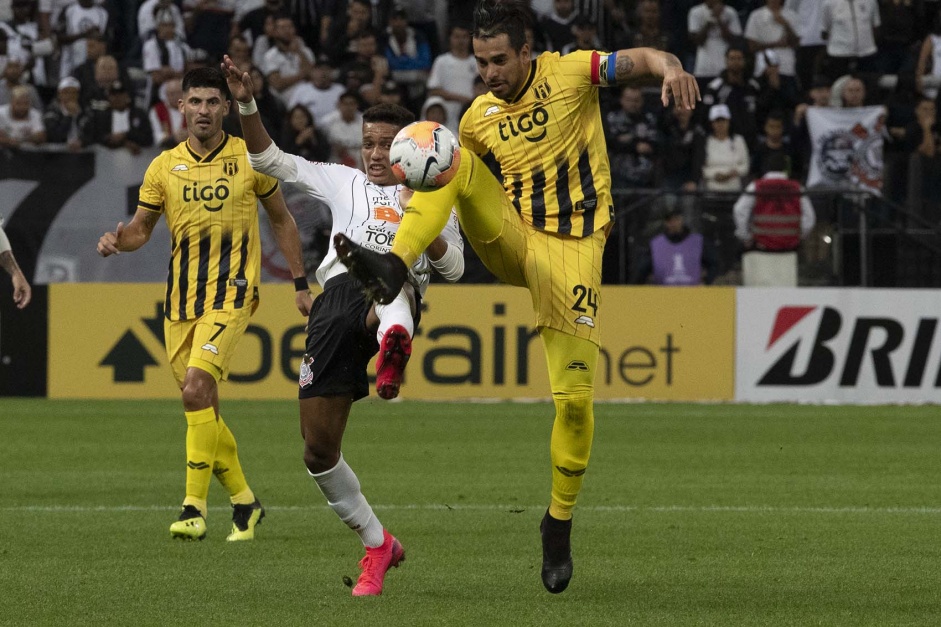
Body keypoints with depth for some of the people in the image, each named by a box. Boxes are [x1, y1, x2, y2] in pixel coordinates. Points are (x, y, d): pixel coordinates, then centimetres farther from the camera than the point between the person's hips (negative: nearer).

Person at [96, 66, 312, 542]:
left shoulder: (250, 159, 0)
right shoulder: (164, 167, 6)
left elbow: (281, 220, 11)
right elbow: (142, 227, 12)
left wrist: (300, 283, 9)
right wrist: (118, 240, -11)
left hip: (231, 292, -4)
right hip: (181, 299, 4)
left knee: (197, 387, -23)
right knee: (203, 407, 6)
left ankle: (195, 507, -21)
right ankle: (243, 502, 24)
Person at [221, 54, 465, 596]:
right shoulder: (342, 182, 28)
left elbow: (454, 267, 15)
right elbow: (271, 159, 21)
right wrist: (247, 104, 6)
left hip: (399, 295, -3)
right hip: (338, 295, 3)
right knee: (319, 451, -2)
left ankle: (395, 347, -83)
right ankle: (378, 547, 16)